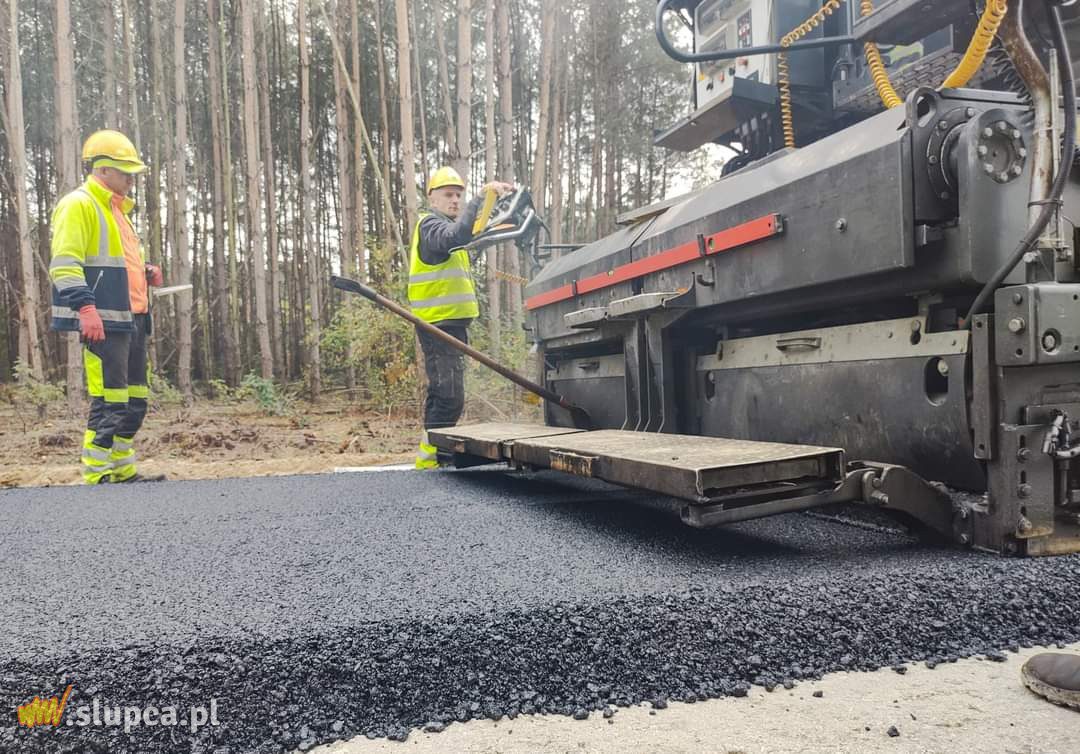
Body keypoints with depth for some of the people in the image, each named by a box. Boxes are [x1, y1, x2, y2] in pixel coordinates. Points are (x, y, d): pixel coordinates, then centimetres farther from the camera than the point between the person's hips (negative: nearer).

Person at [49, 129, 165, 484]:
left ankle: (122, 469, 19)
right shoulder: (79, 204, -6)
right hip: (103, 321, -9)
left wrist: (144, 272, 13)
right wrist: (85, 307, -25)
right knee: (110, 401, -10)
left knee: (135, 400, 10)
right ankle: (96, 474, -4)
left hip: (130, 319, 10)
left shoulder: (115, 209, 23)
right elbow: (64, 265, -15)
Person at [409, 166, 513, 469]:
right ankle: (427, 457, -10)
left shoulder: (442, 225, 24)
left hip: (449, 324, 11)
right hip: (440, 324, -11)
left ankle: (431, 454, 21)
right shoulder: (430, 224, -9)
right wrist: (481, 196, -36)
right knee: (449, 398, -14)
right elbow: (455, 236, -31)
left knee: (441, 394, 14)